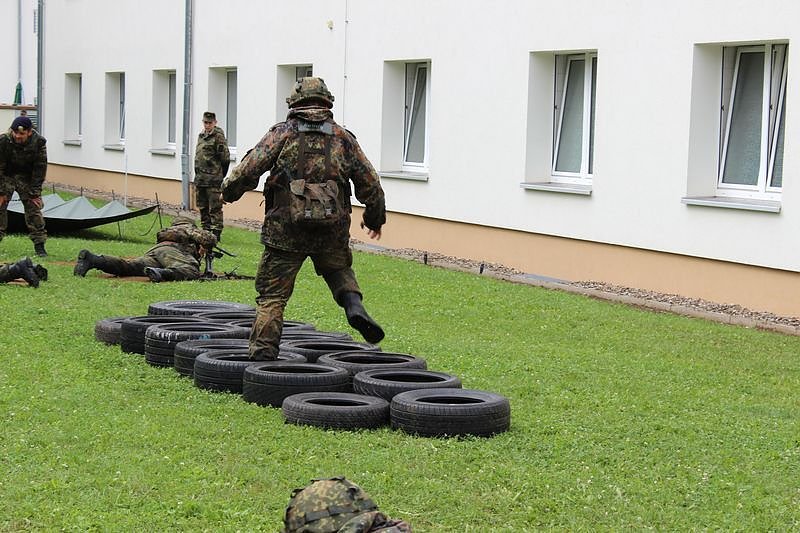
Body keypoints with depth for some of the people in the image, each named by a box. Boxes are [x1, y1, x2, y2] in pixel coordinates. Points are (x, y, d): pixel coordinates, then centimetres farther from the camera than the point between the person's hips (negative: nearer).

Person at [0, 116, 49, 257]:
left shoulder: (39, 142, -19)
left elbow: (40, 168, -12)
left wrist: (35, 193, -12)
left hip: (27, 177, 0)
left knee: (34, 207, -5)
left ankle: (39, 245, 0)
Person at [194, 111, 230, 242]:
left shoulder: (218, 136, -9)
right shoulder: (201, 136, 15)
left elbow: (225, 158, -10)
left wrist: (219, 175, -3)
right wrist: (198, 174, 16)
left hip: (213, 180, -8)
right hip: (200, 179, 8)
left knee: (214, 209, -6)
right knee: (202, 208, 14)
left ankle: (216, 233, -4)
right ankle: (206, 231, 22)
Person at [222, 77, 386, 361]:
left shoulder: (282, 133, 2)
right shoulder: (343, 138, 9)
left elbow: (249, 169, -8)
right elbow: (370, 183, 12)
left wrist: (228, 192, 10)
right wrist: (375, 217, 27)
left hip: (285, 230, -2)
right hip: (332, 229, 2)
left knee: (272, 296, 6)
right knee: (339, 269, 30)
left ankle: (262, 356, 3)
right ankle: (354, 304, 2)